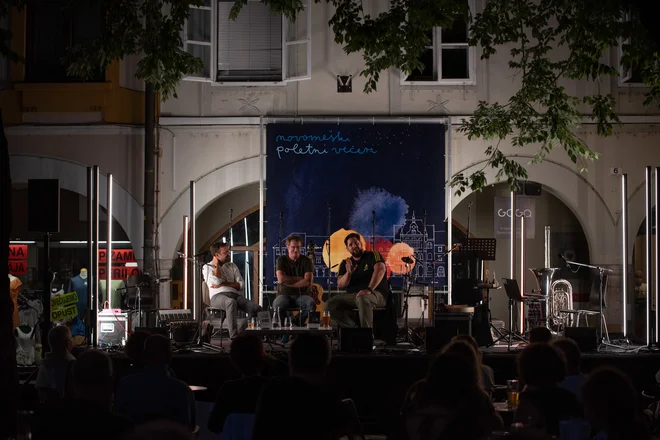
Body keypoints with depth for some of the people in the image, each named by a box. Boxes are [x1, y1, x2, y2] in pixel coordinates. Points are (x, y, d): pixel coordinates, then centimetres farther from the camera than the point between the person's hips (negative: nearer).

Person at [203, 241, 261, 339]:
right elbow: (217, 281, -8)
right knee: (231, 302, -42)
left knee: (256, 308, -24)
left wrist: (223, 284, -4)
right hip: (218, 296, -5)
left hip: (236, 295, 5)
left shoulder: (232, 266, 25)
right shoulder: (207, 267, 13)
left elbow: (240, 285, 10)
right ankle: (234, 336, -45)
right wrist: (216, 264, 5)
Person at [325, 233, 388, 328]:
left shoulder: (372, 255, 2)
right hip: (352, 296, 5)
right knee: (330, 304, -17)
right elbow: (340, 285, 5)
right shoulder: (345, 263, 15)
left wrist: (369, 289, -32)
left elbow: (380, 269, -19)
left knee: (362, 299, -40)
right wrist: (348, 273, -16)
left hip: (376, 295, -5)